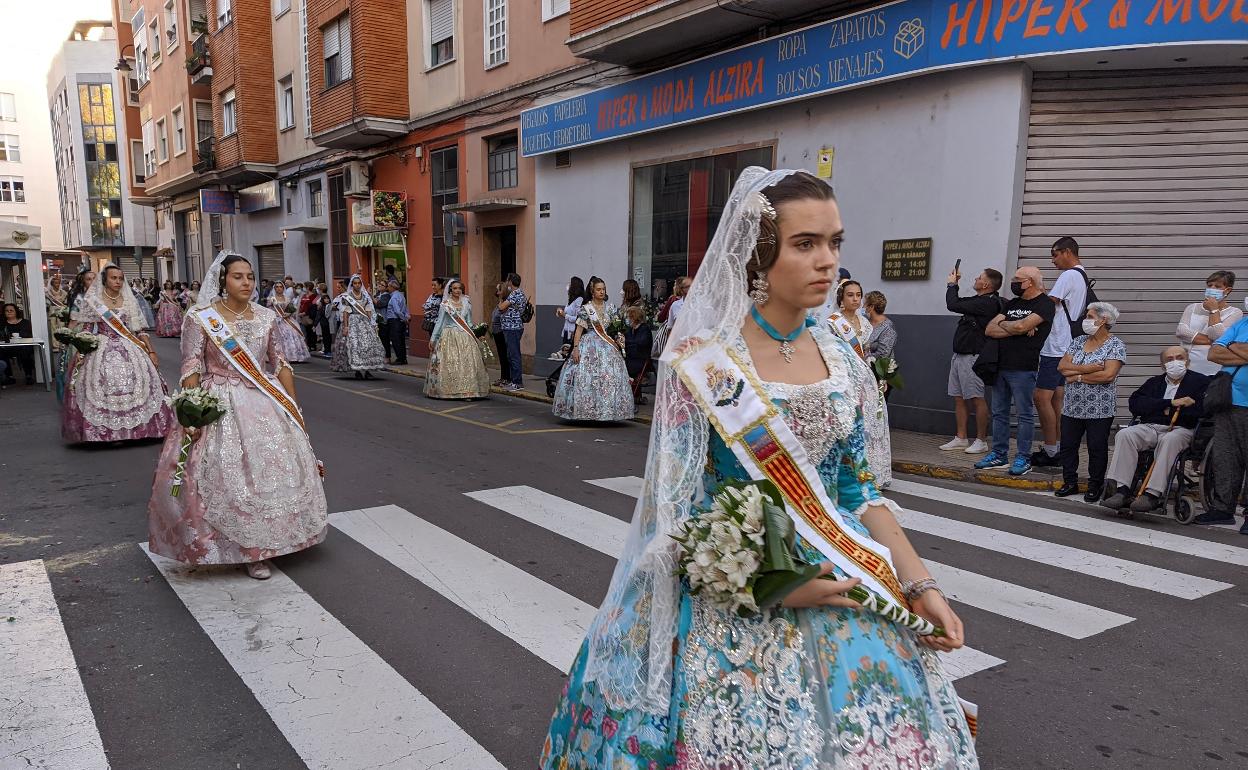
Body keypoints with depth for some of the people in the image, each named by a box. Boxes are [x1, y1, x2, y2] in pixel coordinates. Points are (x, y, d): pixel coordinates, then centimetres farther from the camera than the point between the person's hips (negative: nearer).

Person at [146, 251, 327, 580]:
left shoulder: (267, 317, 5)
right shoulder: (200, 318, -4)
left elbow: (280, 365, 10)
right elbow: (191, 370, -6)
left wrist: (294, 406, 7)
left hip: (265, 403, 4)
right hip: (220, 407, -3)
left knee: (272, 470, 3)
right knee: (226, 476, -5)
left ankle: (257, 547, 19)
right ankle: (242, 547, 9)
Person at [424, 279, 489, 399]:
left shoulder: (466, 303, 10)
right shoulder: (445, 304, 1)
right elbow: (440, 322, 4)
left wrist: (472, 336, 13)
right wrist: (433, 338, 2)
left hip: (464, 337, 2)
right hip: (449, 337, -2)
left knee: (467, 363, -5)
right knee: (449, 363, -5)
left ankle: (467, 390, -3)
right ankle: (448, 390, 2)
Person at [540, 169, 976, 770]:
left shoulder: (843, 361, 2)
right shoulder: (700, 360, -14)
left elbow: (860, 491, 8)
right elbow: (674, 509, -13)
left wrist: (920, 584, -2)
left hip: (840, 587, 5)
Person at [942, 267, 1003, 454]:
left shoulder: (987, 303, -16)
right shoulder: (979, 301, 14)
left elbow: (953, 305, -19)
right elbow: (956, 304, 26)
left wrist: (952, 284, -3)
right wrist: (954, 284, 15)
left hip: (972, 357, -10)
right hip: (959, 354, 10)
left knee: (977, 399, -4)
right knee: (958, 398, 10)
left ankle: (981, 440, 3)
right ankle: (961, 438, 17)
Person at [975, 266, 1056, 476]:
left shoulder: (1045, 304, -4)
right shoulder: (1012, 303, 18)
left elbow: (1021, 326, -18)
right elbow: (989, 330, 7)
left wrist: (1003, 324, 1)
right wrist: (1016, 329, -7)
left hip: (1023, 369, -7)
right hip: (1000, 366, 7)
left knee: (1025, 415, -1)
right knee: (999, 412, 10)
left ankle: (1023, 459, 4)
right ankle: (999, 454, 18)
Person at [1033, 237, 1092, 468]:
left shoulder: (1068, 275, -12)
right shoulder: (1083, 276, 19)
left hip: (1056, 347, -10)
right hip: (1067, 347, 10)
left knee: (1042, 397, -9)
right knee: (1056, 398, 12)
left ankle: (1050, 451, -6)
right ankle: (1057, 450, 15)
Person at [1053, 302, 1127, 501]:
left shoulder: (1115, 345, -6)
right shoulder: (1079, 341, 11)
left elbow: (1108, 375, -19)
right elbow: (1062, 366, 1)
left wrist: (1078, 376, -12)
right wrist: (1088, 368, -13)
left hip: (1099, 409, -5)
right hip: (1072, 407, 6)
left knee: (1097, 448, 3)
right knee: (1067, 445, 9)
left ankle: (1095, 486, 15)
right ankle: (1070, 482, 21)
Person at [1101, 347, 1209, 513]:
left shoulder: (1199, 381, 14)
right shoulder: (1154, 382, 24)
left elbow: (1202, 409, -5)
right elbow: (1135, 404, 4)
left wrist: (1170, 410, 0)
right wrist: (1171, 403, -4)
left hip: (1181, 429, -3)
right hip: (1149, 427, 3)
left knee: (1169, 441, -37)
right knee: (1124, 435, -27)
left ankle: (1152, 495, -43)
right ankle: (1122, 491, -34)